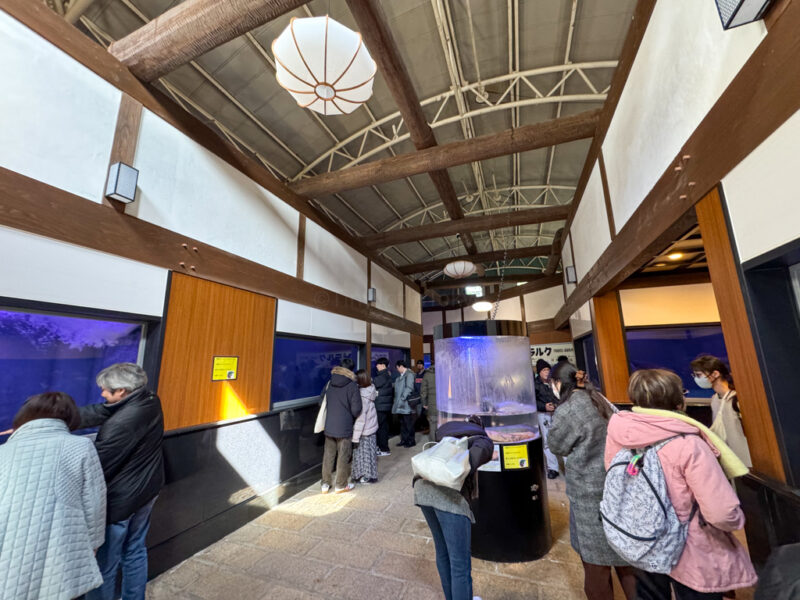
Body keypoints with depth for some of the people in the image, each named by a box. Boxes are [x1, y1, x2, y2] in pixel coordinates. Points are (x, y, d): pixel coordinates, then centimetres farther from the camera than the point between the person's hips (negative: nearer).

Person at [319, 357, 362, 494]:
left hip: (329, 426, 5)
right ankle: (341, 485, 22)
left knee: (328, 455, 16)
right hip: (345, 428, -4)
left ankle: (325, 484, 27)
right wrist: (353, 418, 5)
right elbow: (356, 409, -15)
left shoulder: (329, 384, -1)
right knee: (343, 457, 10)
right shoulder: (352, 385, -15)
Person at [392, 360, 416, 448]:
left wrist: (403, 398, -17)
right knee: (402, 423, 15)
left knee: (408, 423, 2)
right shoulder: (401, 376, 15)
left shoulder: (409, 375, -11)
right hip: (400, 405, 8)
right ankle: (404, 440, 25)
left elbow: (409, 388, -18)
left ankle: (411, 441, 13)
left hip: (406, 404, -8)